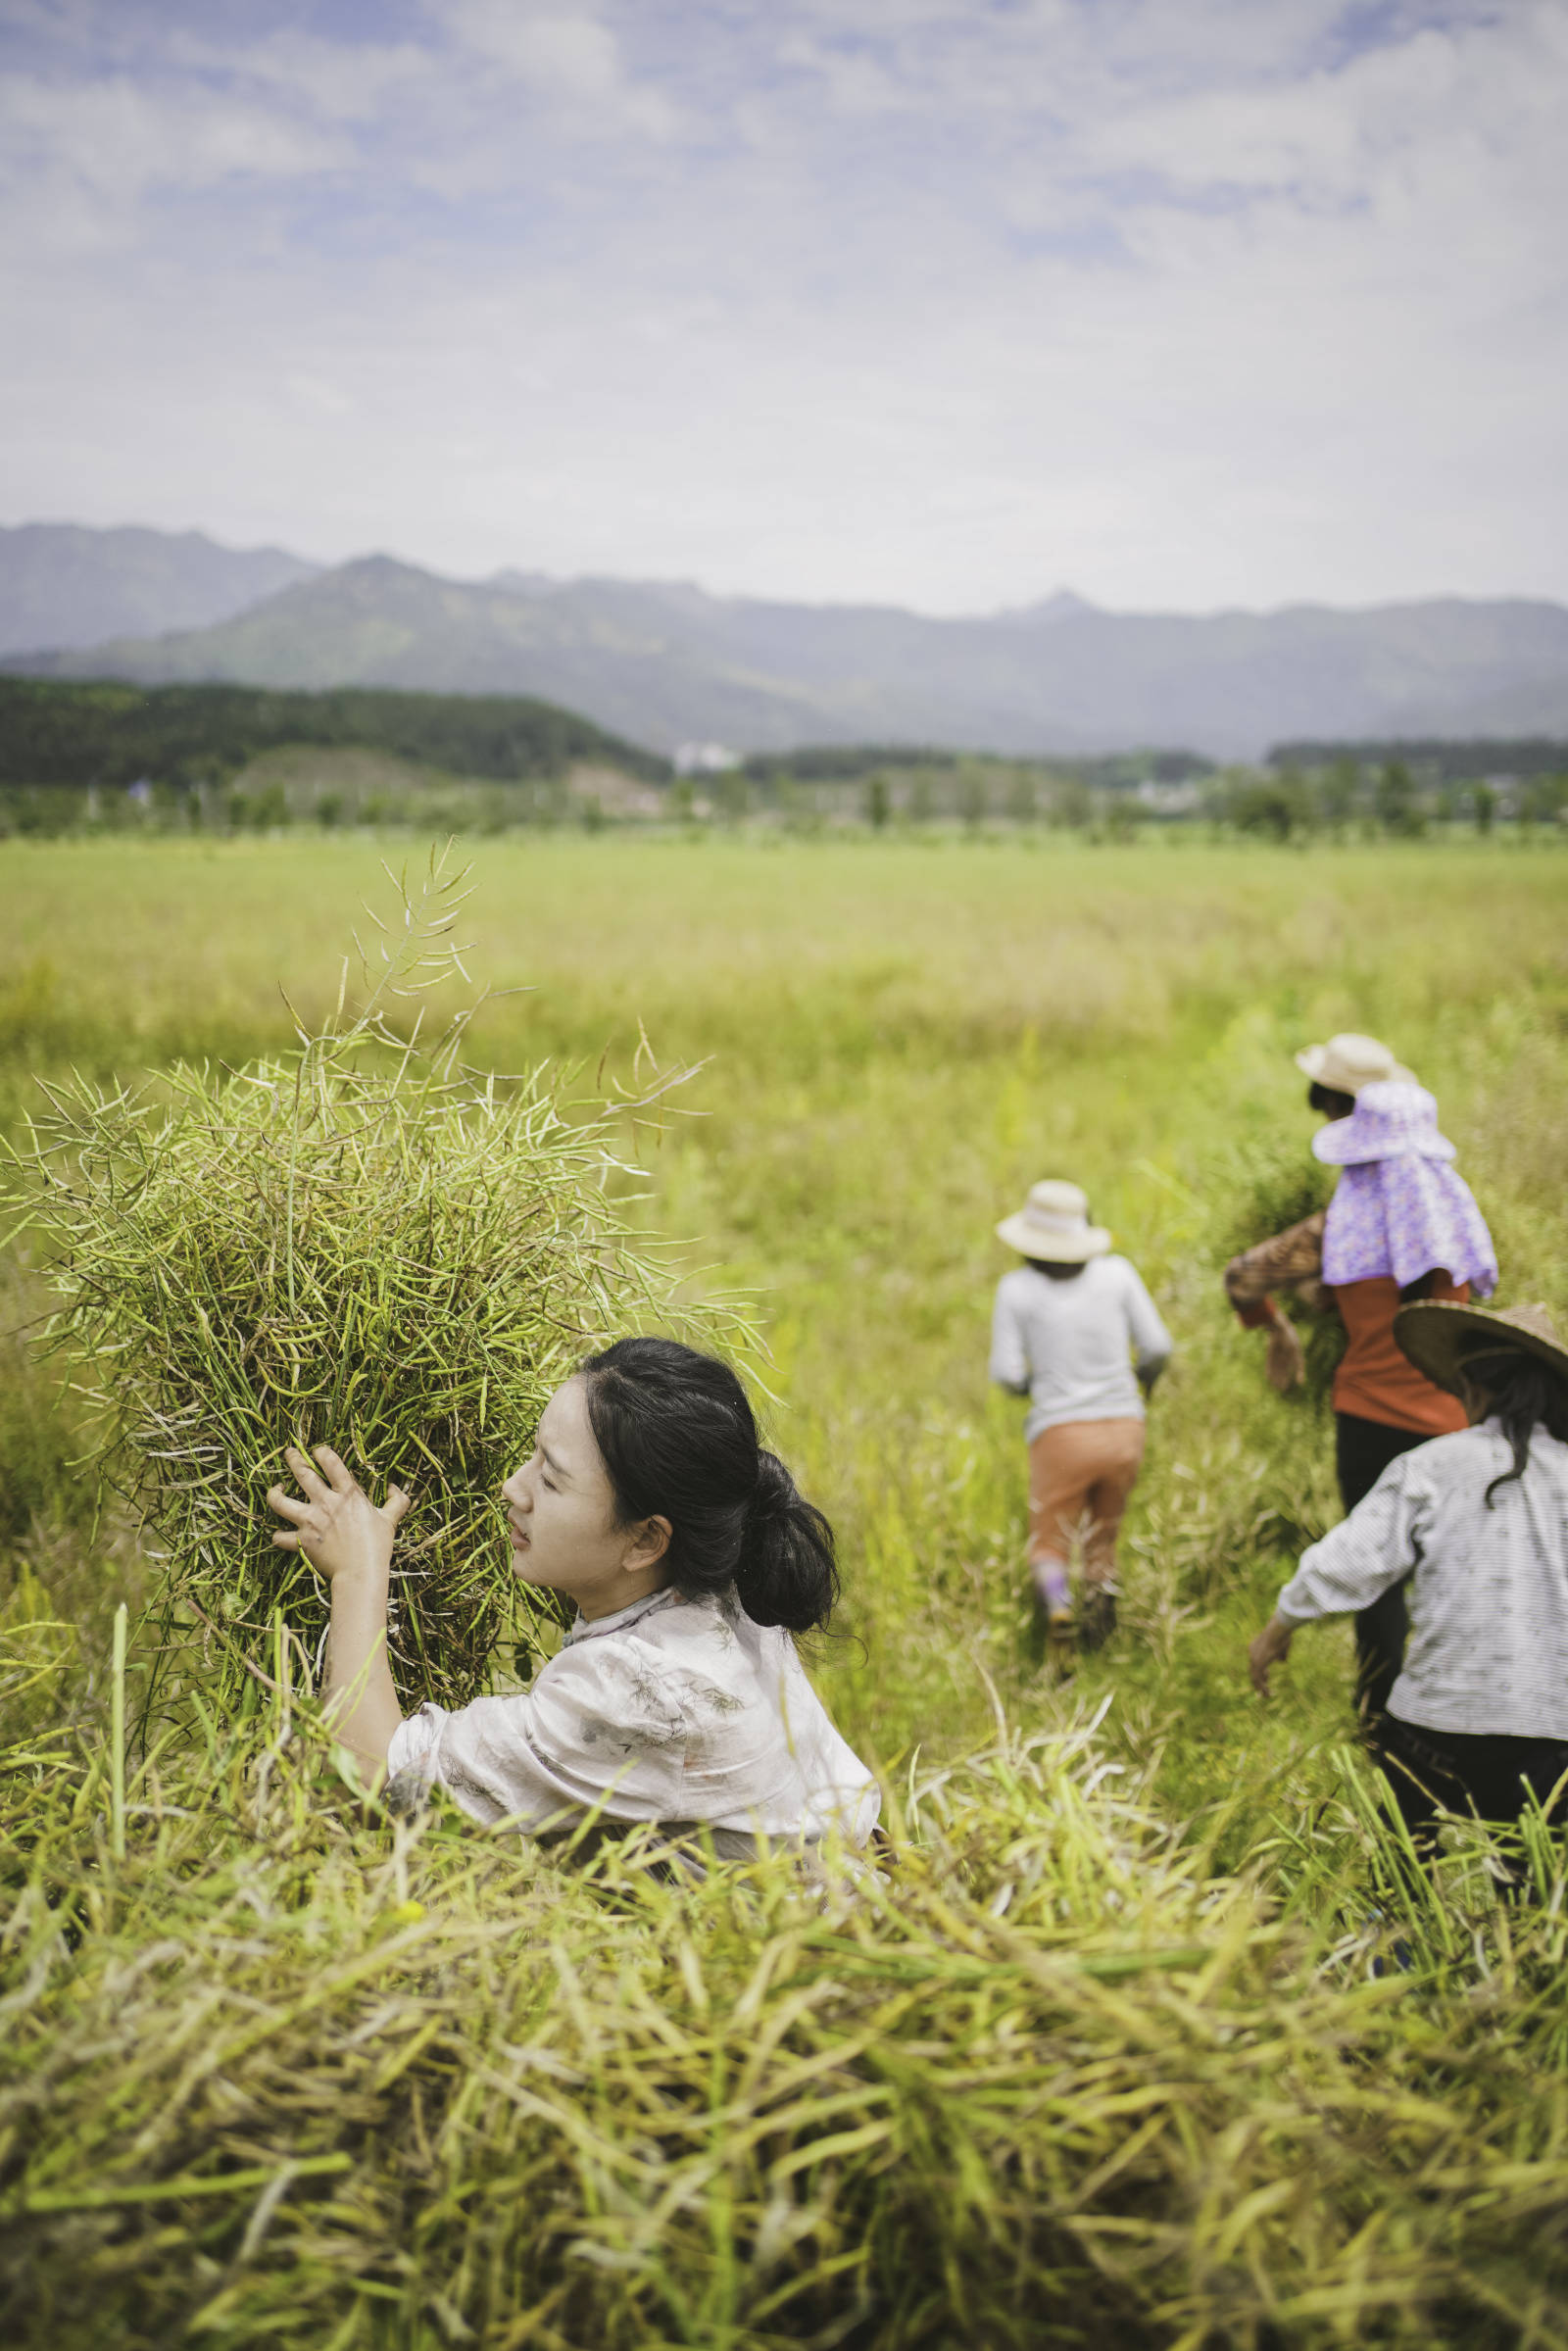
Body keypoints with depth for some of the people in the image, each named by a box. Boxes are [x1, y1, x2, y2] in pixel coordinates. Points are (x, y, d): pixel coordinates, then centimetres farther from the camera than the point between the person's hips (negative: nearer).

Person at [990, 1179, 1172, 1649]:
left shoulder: (1016, 1288, 0)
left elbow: (1006, 1373, -2)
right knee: (1103, 1530, 25)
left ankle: (1057, 1601, -22)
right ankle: (1101, 1586, -4)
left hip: (1061, 1434, -2)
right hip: (1123, 1429, 2)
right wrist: (1146, 1375, 25)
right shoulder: (1117, 1272, 3)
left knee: (1048, 1546, 10)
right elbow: (1157, 1346, 3)